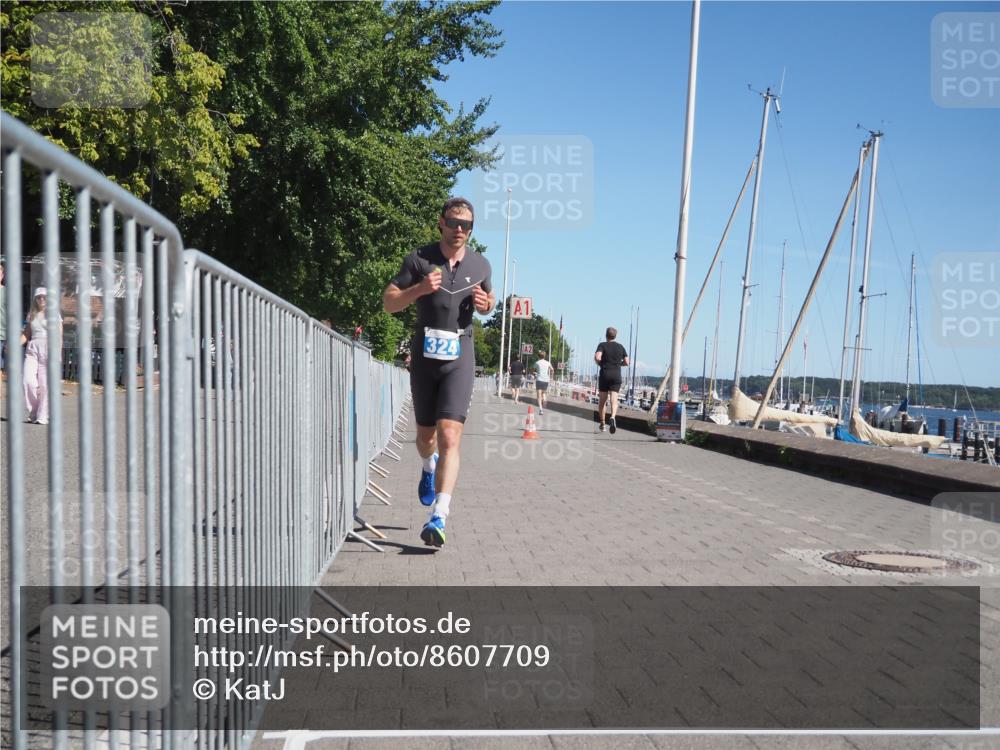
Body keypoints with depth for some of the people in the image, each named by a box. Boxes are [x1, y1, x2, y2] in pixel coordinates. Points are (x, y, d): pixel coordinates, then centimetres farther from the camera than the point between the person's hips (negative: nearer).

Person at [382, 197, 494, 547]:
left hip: (459, 356, 0)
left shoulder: (481, 265, 5)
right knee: (425, 433, 15)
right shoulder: (418, 260, -2)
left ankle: (439, 516, -18)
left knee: (449, 435, -15)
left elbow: (489, 300, 23)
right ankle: (429, 466, 52)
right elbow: (388, 302, -2)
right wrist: (419, 289, -20)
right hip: (424, 355, 1)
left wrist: (485, 303, -2)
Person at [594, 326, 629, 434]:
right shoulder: (621, 347, 8)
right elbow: (626, 363, 7)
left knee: (602, 401, 10)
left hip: (604, 374, -1)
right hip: (617, 375, 2)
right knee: (614, 400, -6)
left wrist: (600, 363, 3)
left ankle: (602, 424, 14)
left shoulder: (602, 345, -1)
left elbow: (597, 357, -18)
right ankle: (613, 418, -33)